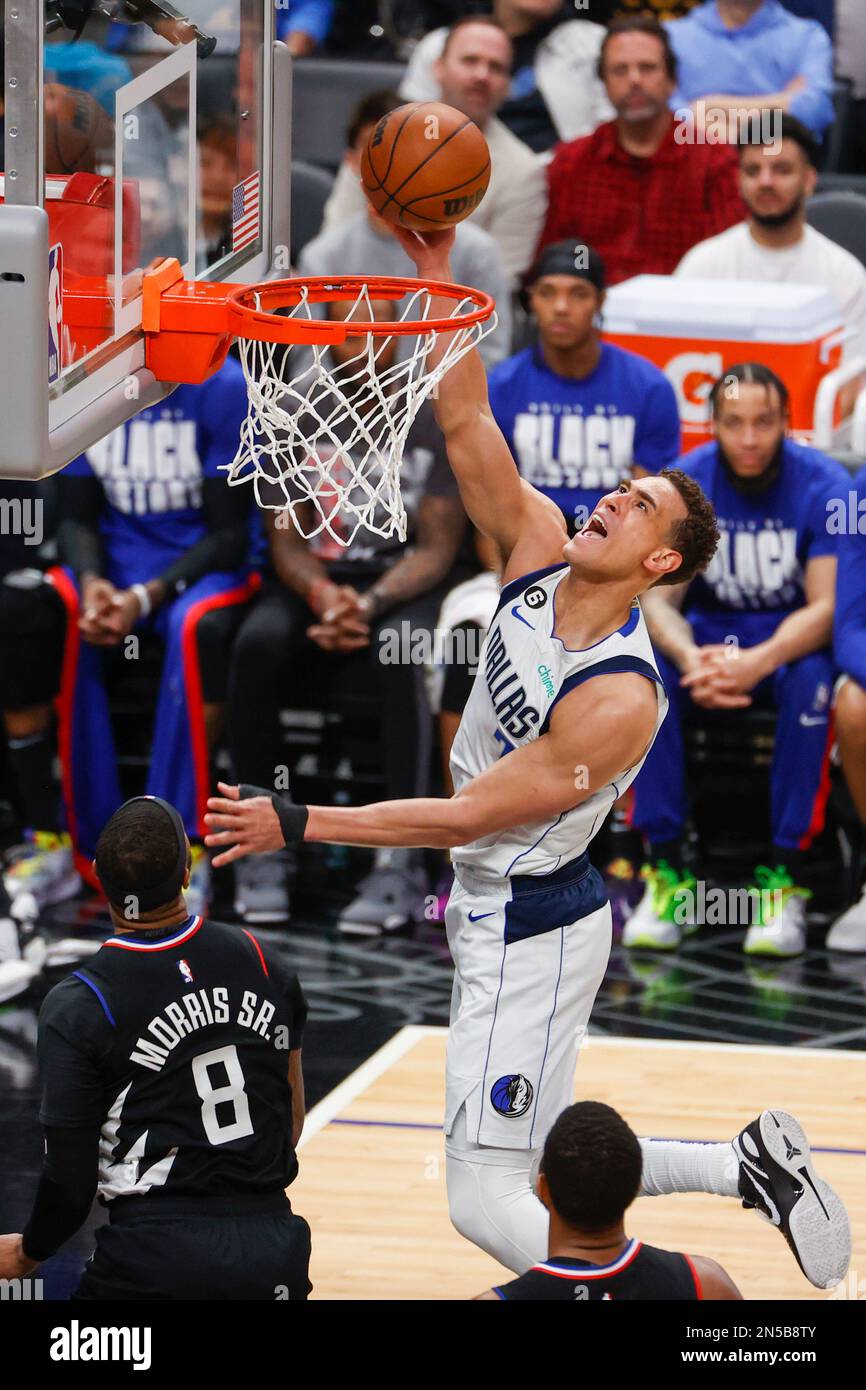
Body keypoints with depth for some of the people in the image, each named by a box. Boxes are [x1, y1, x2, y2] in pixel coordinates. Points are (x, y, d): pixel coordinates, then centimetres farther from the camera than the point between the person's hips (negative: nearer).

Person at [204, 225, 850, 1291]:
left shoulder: (619, 701, -25)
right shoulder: (540, 555, -4)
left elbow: (466, 816, -24)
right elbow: (467, 427, -3)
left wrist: (296, 824, -23)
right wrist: (437, 281, -14)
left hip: (530, 930, -9)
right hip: (498, 912, 9)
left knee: (486, 1198, -8)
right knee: (538, 1172, 17)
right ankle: (750, 1165, 25)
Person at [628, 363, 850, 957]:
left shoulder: (824, 486, -15)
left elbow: (827, 607, -20)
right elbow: (657, 598, -11)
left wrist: (758, 662, -39)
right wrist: (692, 658, -34)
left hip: (793, 641, -2)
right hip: (706, 635, 2)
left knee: (811, 682, -37)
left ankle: (786, 879, -29)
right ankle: (667, 872, -23)